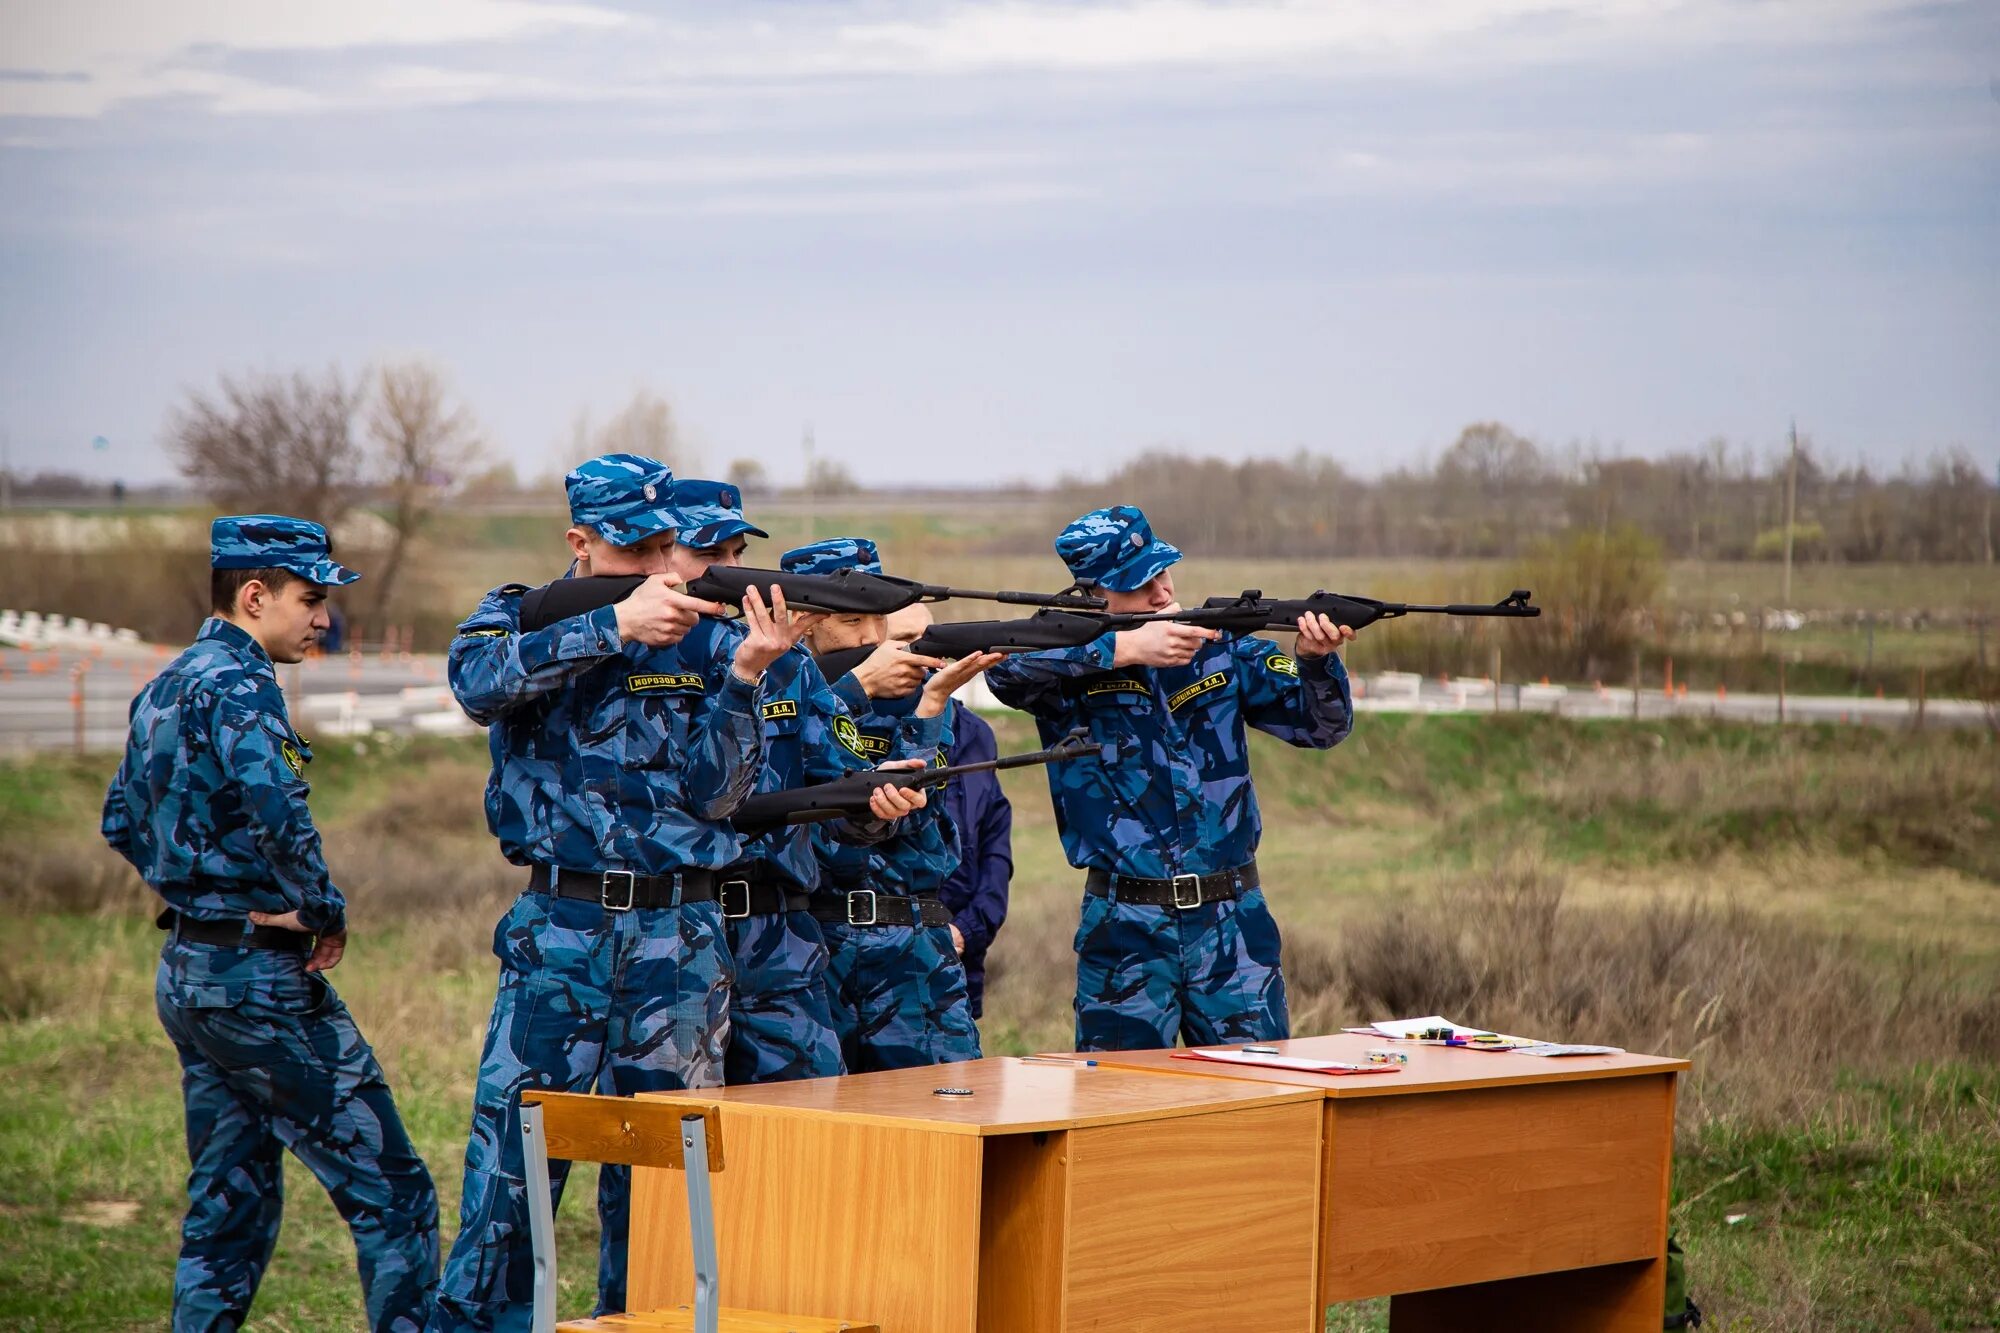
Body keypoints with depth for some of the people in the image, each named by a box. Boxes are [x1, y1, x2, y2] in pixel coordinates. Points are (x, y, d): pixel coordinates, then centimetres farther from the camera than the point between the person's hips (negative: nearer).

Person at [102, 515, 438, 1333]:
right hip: (259, 975, -10)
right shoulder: (236, 685, -15)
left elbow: (122, 819, 25)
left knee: (229, 1205, 14)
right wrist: (321, 908, -17)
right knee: (390, 1191, -6)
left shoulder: (164, 688, 15)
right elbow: (275, 810, -31)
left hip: (186, 973, 10)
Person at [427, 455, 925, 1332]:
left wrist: (745, 673, -18)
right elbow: (477, 682, -20)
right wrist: (615, 626, -27)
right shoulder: (522, 617, 4)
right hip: (557, 932, -2)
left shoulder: (706, 643, 7)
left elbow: (714, 792, -4)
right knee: (510, 1160, -4)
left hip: (680, 939, 2)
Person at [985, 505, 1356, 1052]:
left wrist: (1315, 661, -18)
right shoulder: (1071, 661, -3)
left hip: (1233, 923, 2)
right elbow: (1003, 665, -24)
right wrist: (1125, 648, -28)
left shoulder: (1223, 648, 7)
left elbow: (1321, 724, 5)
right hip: (1124, 932, -2)